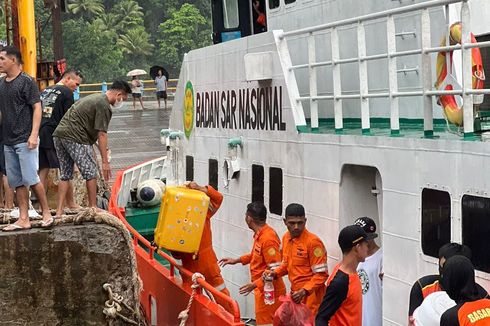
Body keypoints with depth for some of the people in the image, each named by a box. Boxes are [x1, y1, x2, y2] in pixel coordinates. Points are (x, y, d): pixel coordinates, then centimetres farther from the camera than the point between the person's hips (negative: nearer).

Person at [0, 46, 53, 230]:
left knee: (30, 179, -9)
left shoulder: (26, 81, -7)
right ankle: (23, 220, 9)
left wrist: (33, 135, -19)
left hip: (25, 140, -7)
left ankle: (46, 213, 4)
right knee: (17, 182, 6)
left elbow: (37, 108, -11)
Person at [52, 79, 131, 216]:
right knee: (90, 172, 0)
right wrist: (105, 162, -11)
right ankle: (92, 209, 7)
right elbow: (101, 134, -12)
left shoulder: (94, 98, 23)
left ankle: (59, 210, 11)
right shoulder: (104, 106, -8)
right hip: (74, 137, -10)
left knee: (65, 174, 13)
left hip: (59, 134, 10)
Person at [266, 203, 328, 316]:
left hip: (310, 295, -7)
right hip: (295, 294, 7)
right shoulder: (286, 238, 7)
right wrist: (275, 273, 3)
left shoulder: (313, 242, -15)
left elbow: (321, 274, -14)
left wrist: (304, 291, -24)